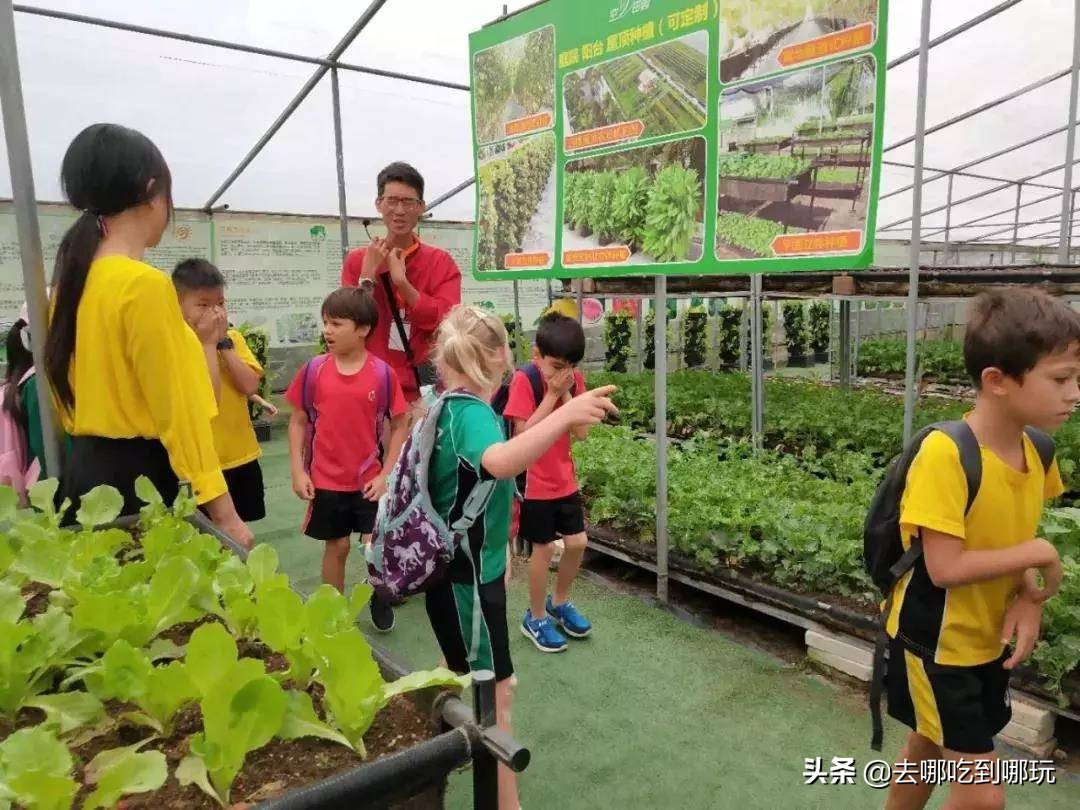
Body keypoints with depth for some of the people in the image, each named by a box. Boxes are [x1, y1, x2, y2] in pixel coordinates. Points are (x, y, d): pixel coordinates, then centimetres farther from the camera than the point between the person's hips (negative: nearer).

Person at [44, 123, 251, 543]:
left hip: (86, 472, 9)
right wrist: (223, 511, -15)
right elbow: (177, 409, -19)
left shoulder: (73, 279, 8)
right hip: (142, 478, -9)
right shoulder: (145, 284, -17)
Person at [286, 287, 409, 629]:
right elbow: (298, 421, 3)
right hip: (326, 480, 1)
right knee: (336, 546, 13)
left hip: (369, 480, -1)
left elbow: (400, 425, -3)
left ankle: (380, 599, 28)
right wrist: (298, 471, -2)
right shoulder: (313, 370, -5)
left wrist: (386, 474, -7)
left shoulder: (383, 373, -10)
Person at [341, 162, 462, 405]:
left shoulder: (441, 262, 3)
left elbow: (448, 323, -10)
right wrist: (368, 275, -9)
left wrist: (401, 280, -14)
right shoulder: (357, 260, 6)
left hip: (426, 390, 0)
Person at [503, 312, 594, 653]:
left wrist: (566, 394, -16)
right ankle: (536, 618, 22)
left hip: (565, 479, 6)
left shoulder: (574, 380, -1)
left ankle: (560, 603, 33)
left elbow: (581, 432, -6)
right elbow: (524, 434, -23)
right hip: (534, 482, -5)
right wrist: (551, 393, -23)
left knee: (577, 543, 9)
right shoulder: (524, 380, -16)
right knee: (544, 547, 3)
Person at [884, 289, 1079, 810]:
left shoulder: (1037, 451, -5)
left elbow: (1014, 539, 6)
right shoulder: (945, 454, -29)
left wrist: (1029, 597, -12)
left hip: (989, 643, 7)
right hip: (935, 644, -7)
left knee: (929, 749, 24)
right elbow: (945, 568, -29)